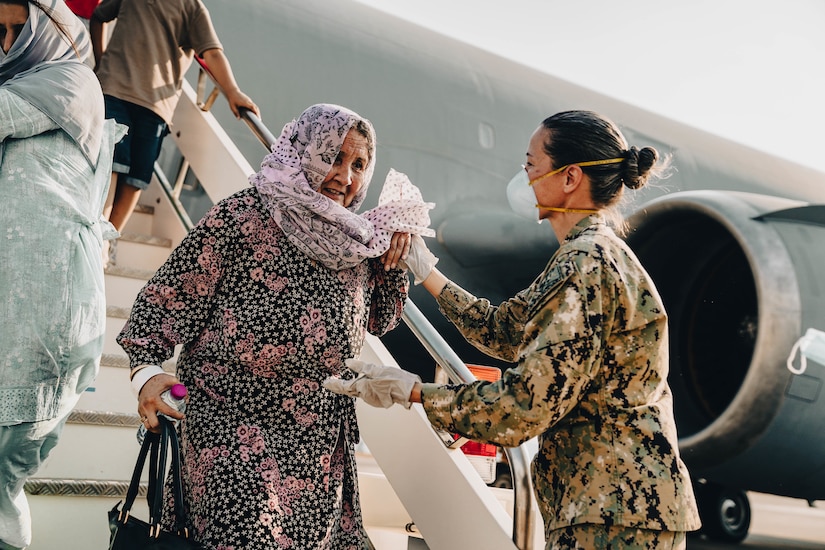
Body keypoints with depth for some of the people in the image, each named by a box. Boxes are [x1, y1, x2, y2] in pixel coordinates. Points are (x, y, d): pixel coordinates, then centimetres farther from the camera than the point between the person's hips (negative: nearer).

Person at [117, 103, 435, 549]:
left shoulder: (355, 240, 7)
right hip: (234, 423, -6)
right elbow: (168, 297, -10)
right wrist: (146, 370, -24)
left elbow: (380, 320, 20)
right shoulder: (240, 219, -12)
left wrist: (393, 261, 3)